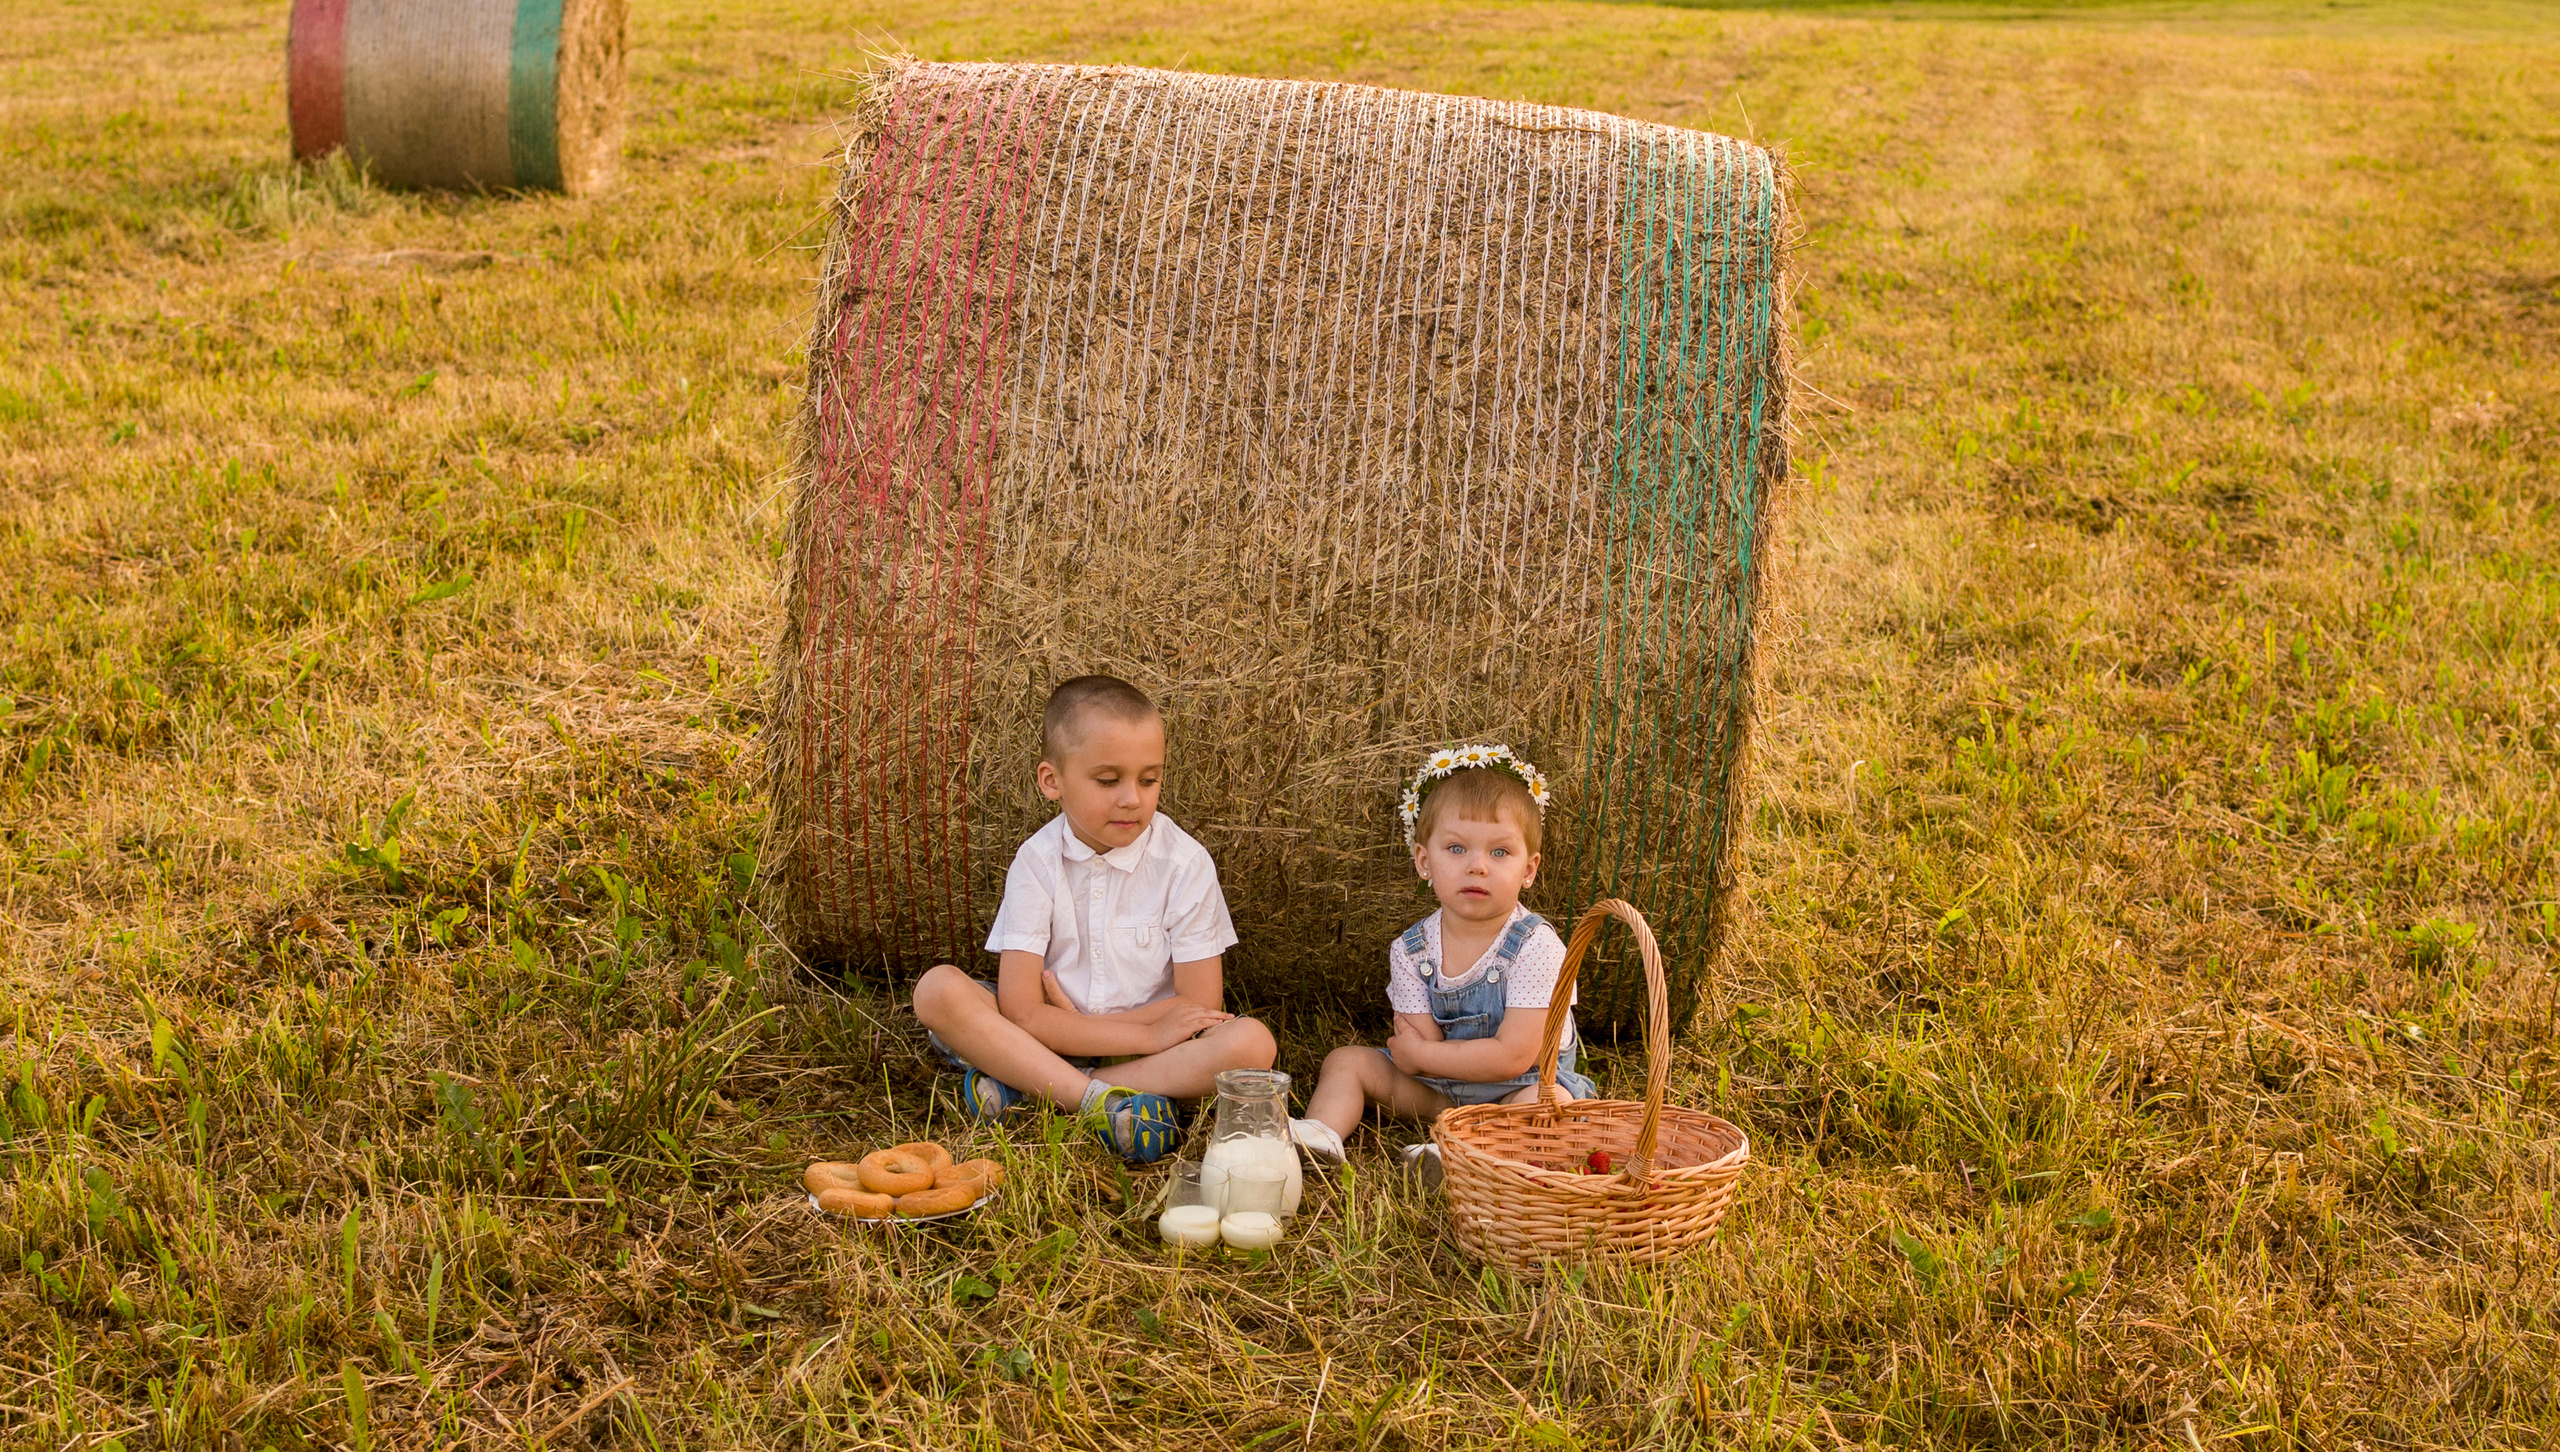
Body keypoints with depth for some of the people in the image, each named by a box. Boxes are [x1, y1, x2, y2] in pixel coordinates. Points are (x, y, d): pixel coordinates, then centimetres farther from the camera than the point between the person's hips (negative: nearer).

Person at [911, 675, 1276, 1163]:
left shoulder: (1185, 862, -9)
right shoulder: (1038, 862, -8)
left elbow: (1200, 1007, -11)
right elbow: (1022, 1013, -15)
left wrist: (1076, 1023, -15)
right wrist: (1148, 1034, -22)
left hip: (1156, 1041, 0)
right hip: (1052, 1039, 0)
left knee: (1251, 1043, -30)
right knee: (938, 990, -22)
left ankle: (1020, 1085, -26)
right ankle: (1097, 1098, -32)